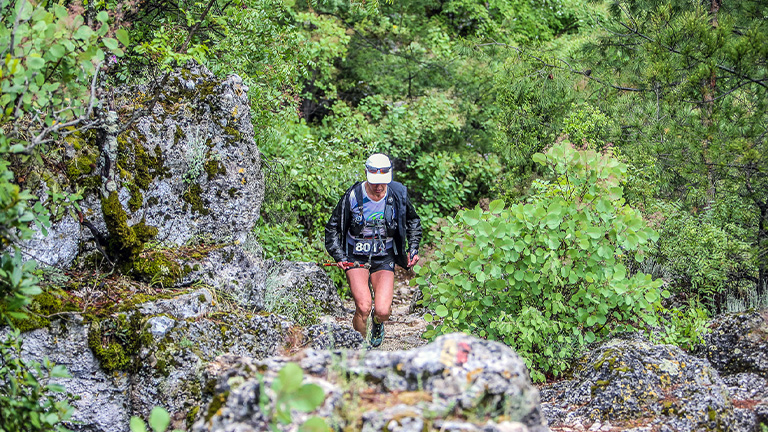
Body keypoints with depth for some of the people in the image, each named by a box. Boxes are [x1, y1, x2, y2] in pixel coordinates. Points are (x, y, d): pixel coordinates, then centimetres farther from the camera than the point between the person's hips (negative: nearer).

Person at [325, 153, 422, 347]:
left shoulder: (398, 195, -8)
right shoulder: (352, 196, -14)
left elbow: (413, 222, 13)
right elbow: (333, 228, -1)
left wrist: (413, 249, 4)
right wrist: (339, 257, -9)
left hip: (384, 258, 1)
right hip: (356, 257, -1)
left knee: (383, 311, -13)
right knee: (363, 307, -22)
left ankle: (377, 323, 27)